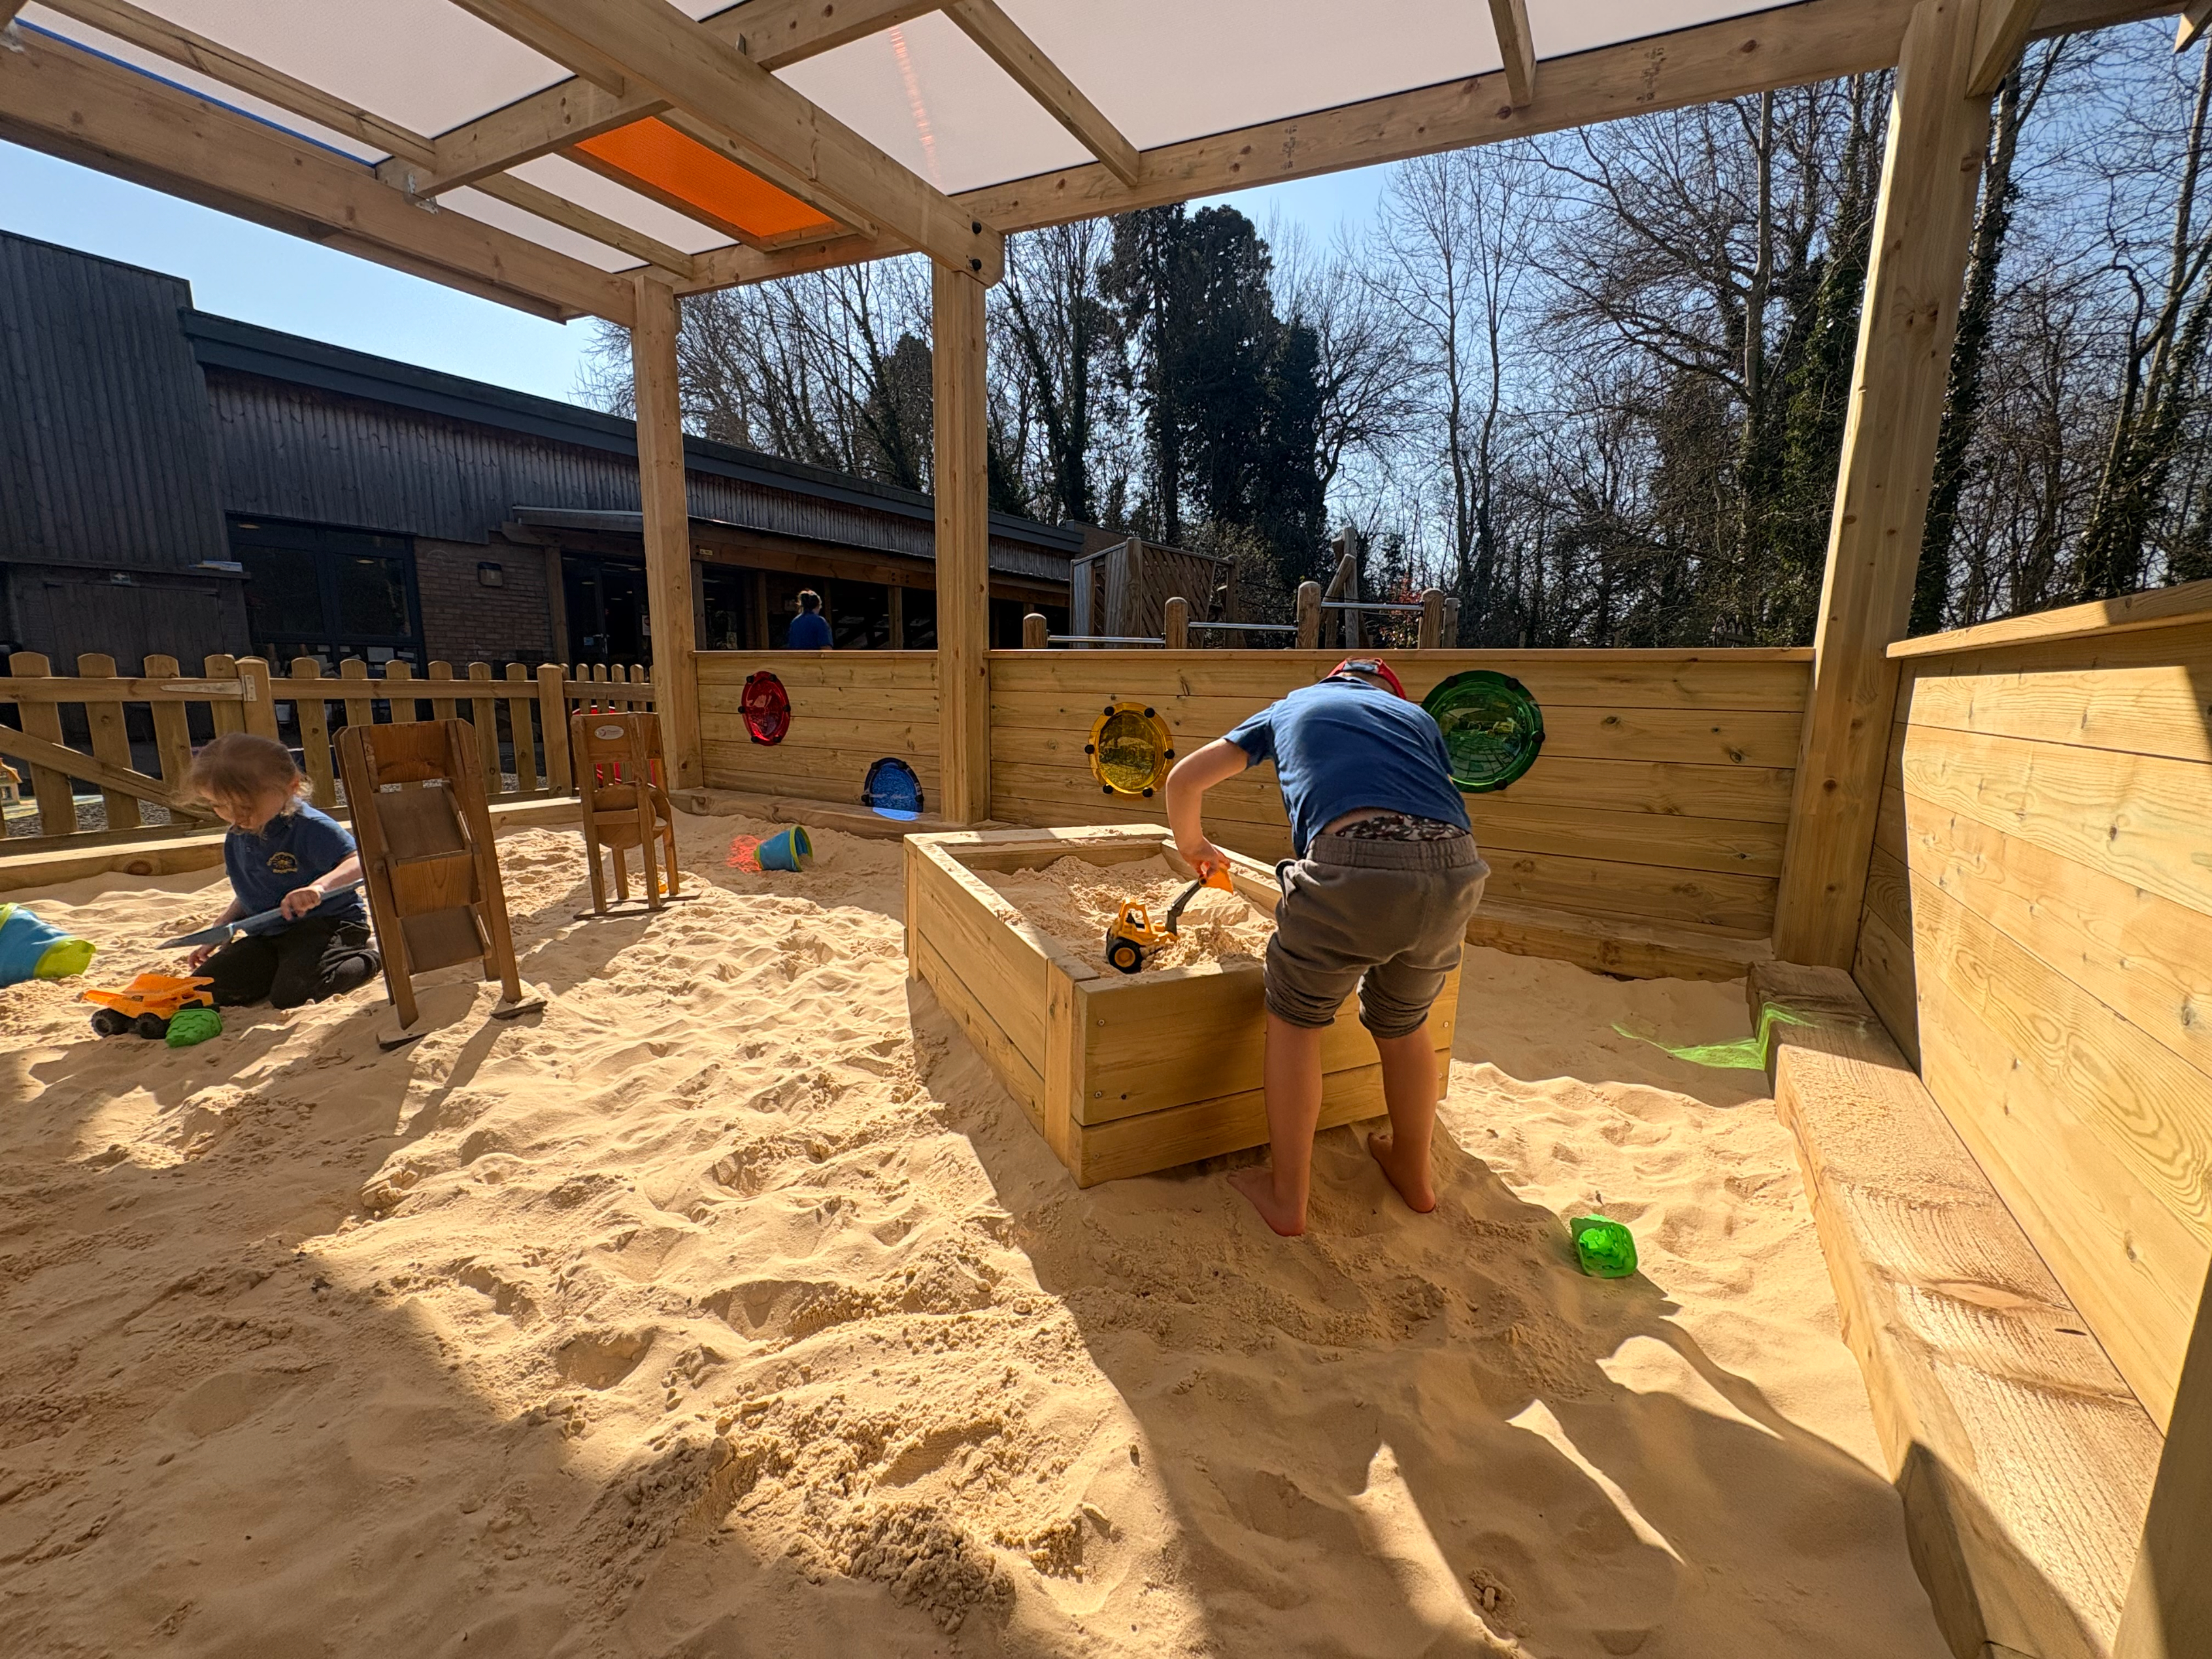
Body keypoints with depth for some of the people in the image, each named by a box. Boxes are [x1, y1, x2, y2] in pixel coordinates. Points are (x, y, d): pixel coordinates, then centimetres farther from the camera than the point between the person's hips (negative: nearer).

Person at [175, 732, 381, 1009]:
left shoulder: (311, 828, -16)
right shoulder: (236, 839, 10)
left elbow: (360, 862, -30)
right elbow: (248, 896, 24)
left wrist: (320, 886, -46)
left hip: (327, 924, -8)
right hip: (268, 936, 8)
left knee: (291, 996, -27)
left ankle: (369, 956, -4)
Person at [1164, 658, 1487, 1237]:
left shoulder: (1290, 706, 30)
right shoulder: (1417, 716, 35)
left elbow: (1184, 780, 28)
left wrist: (1193, 847, 46)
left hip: (1353, 863, -4)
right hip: (1456, 873, 4)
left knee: (1296, 1018, 20)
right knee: (1403, 1023, 28)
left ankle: (1286, 1196, 27)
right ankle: (1414, 1173, 48)